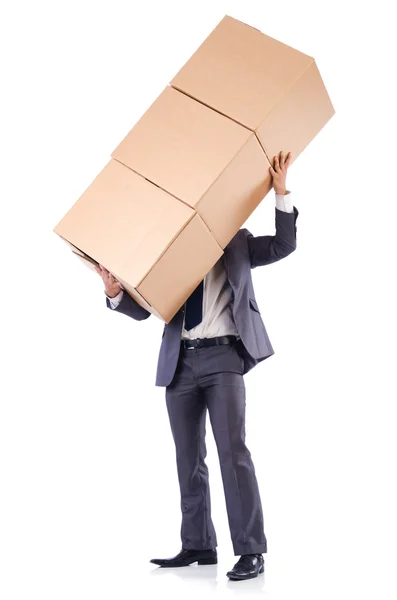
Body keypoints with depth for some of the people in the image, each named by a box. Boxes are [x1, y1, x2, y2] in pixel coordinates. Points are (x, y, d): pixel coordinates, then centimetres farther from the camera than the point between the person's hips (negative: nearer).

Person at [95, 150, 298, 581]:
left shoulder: (236, 243, 11)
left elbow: (284, 246, 0)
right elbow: (142, 310, 10)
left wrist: (280, 193, -8)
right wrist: (114, 292, -11)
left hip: (223, 356, -4)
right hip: (180, 361, 4)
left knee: (232, 450, -12)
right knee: (188, 457, 8)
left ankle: (250, 551, -6)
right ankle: (198, 546, 19)